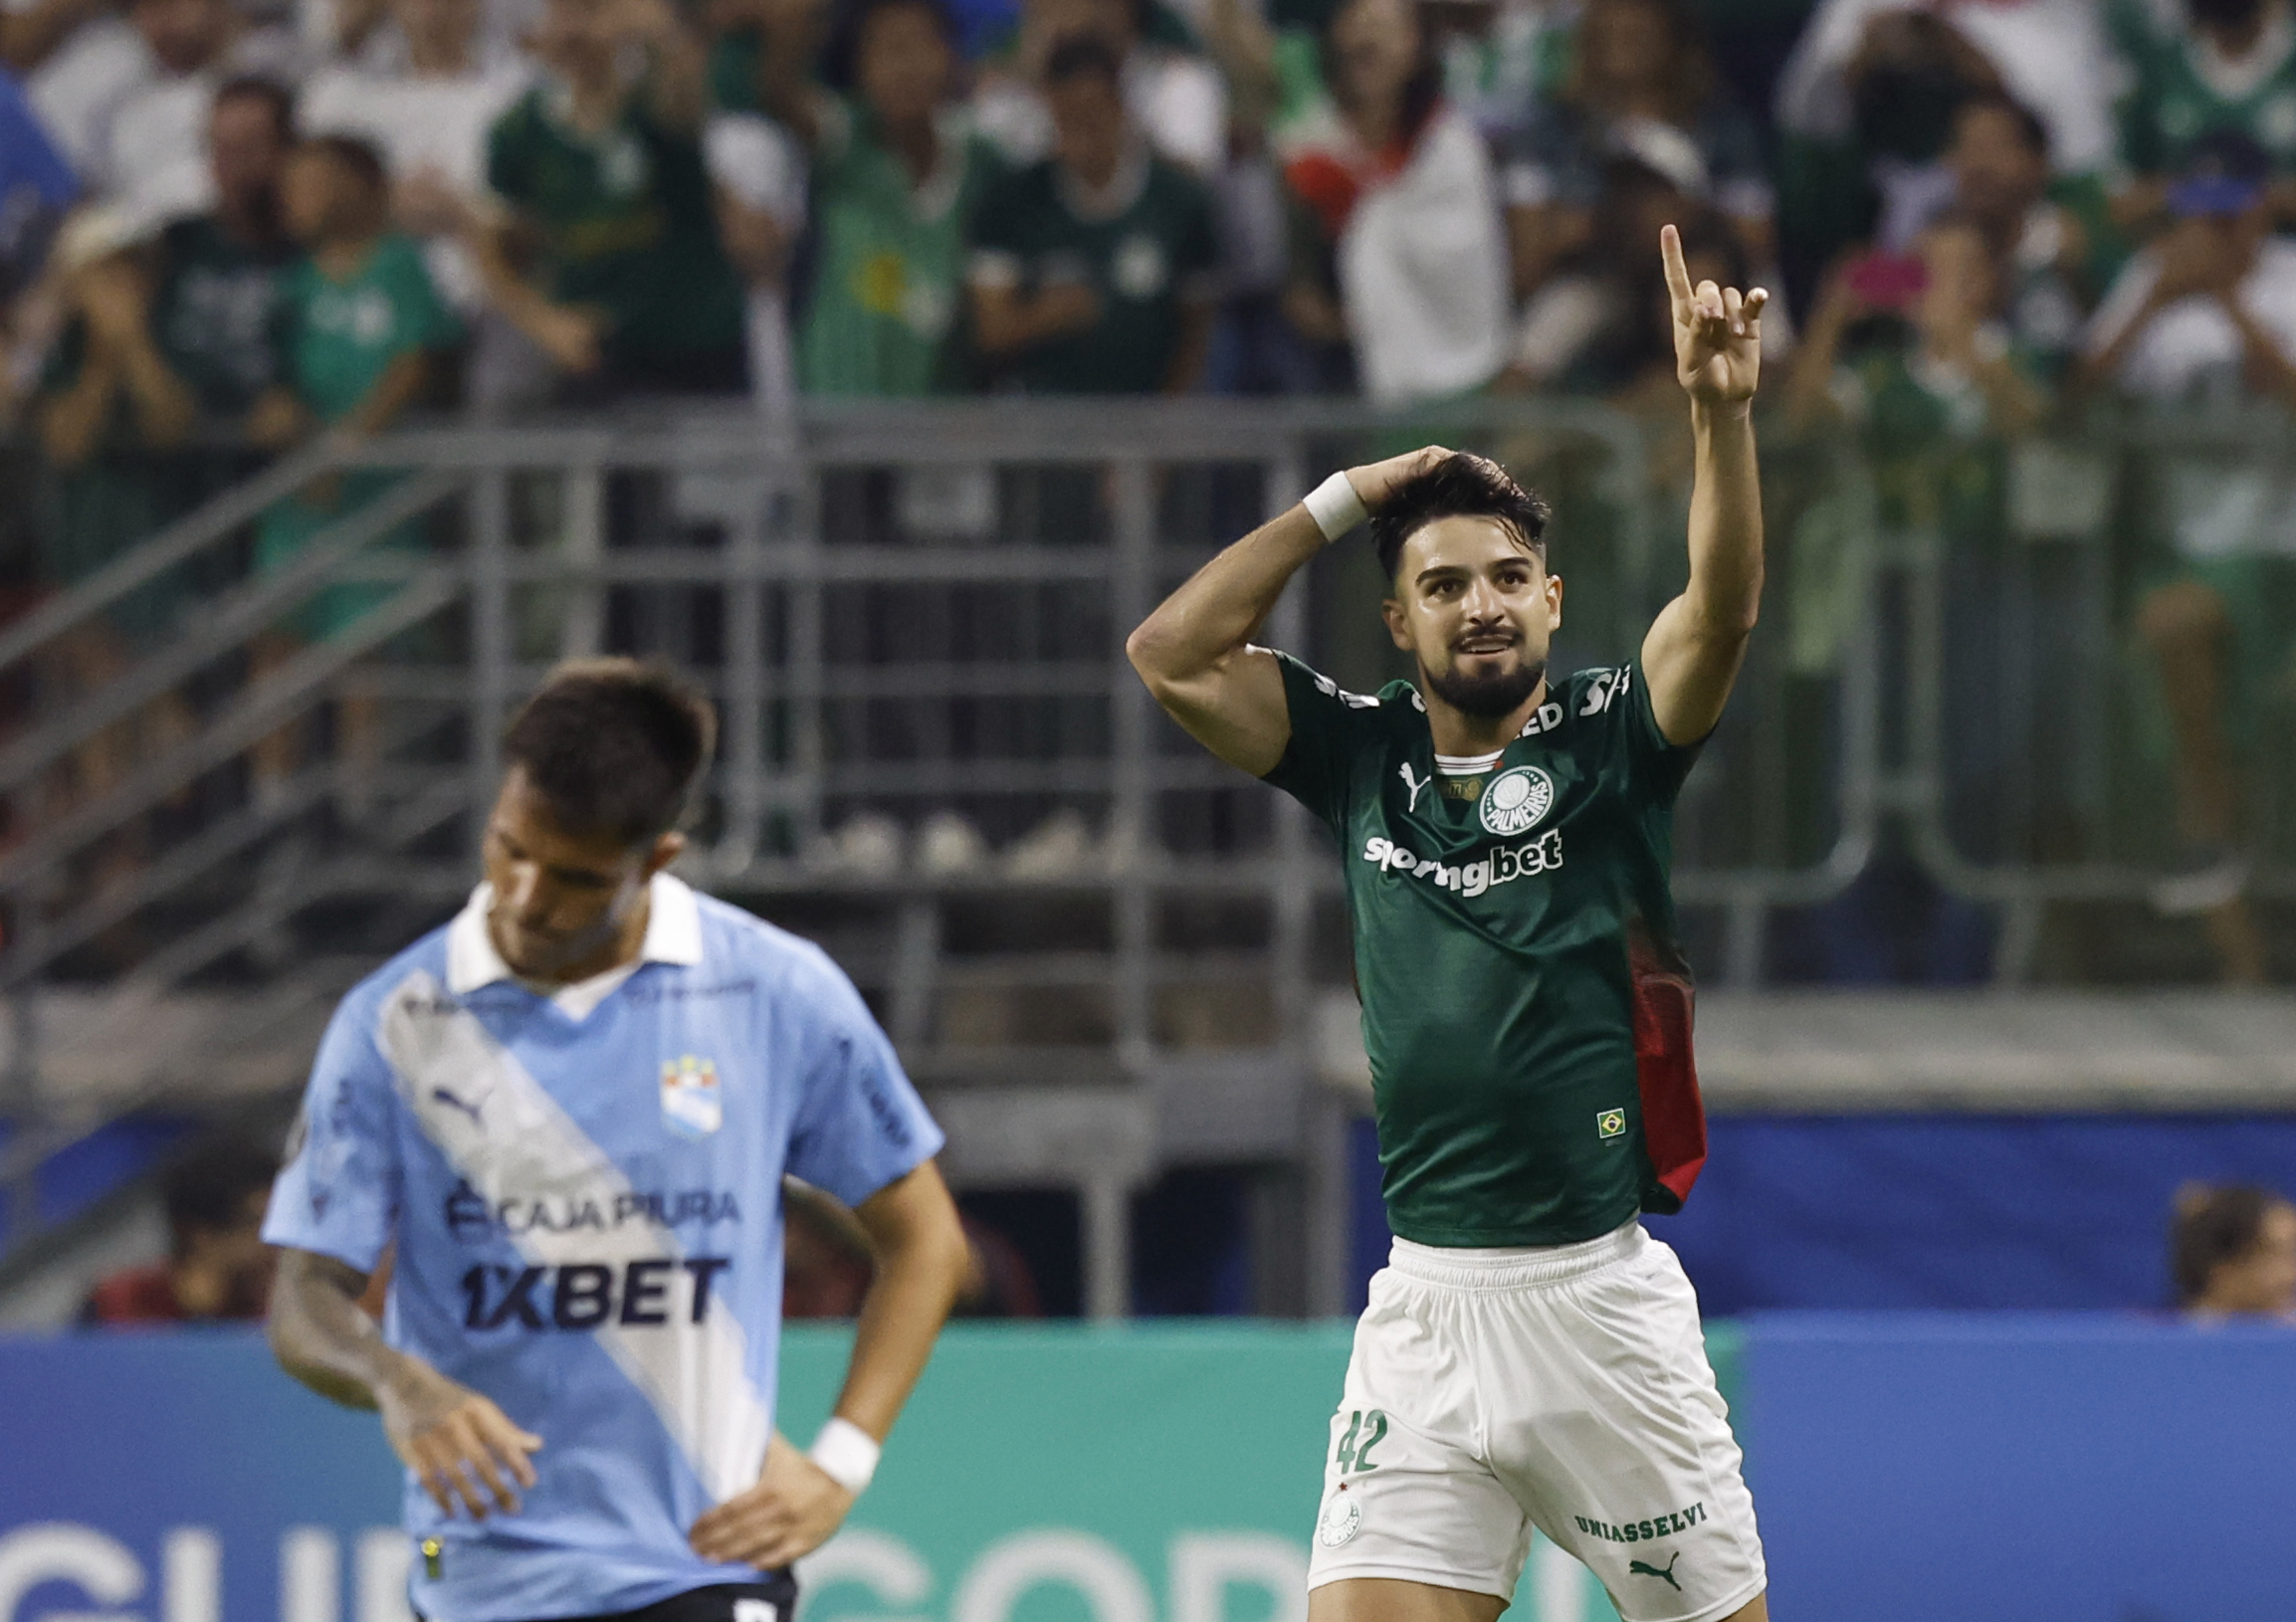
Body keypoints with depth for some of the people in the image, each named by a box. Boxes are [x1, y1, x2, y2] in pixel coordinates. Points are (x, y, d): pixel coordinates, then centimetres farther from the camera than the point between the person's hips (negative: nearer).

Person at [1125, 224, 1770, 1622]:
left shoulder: (1609, 744, 2)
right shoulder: (1364, 756, 10)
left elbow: (1723, 610, -15)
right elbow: (1173, 656, 3)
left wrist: (1721, 410, -29)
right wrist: (1341, 502, 3)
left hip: (1601, 1290, -2)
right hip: (1427, 1304, 2)